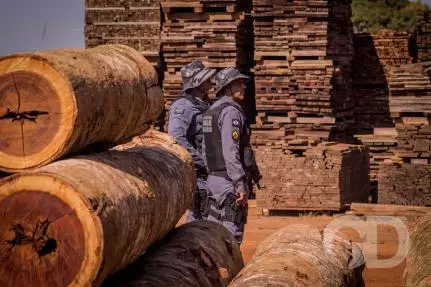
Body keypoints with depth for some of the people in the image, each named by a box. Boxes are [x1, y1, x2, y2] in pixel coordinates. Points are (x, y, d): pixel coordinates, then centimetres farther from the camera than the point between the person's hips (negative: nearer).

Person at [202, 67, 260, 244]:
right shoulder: (231, 111, -13)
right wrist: (241, 185, -23)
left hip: (213, 178, 10)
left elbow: (205, 149, 20)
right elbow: (230, 151, -22)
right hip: (229, 182, -10)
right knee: (232, 236, -7)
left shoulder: (211, 111, 16)